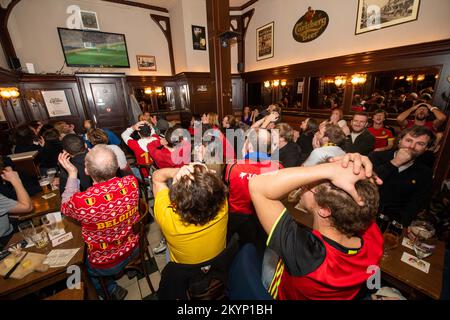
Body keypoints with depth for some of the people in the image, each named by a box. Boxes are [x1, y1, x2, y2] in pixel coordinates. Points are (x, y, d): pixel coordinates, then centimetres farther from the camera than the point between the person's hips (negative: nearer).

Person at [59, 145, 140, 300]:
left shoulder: (81, 201, -36)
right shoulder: (131, 182, -28)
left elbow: (65, 207, -8)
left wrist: (72, 174, -7)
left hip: (105, 265, -4)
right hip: (133, 249, 4)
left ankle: (111, 289, 31)